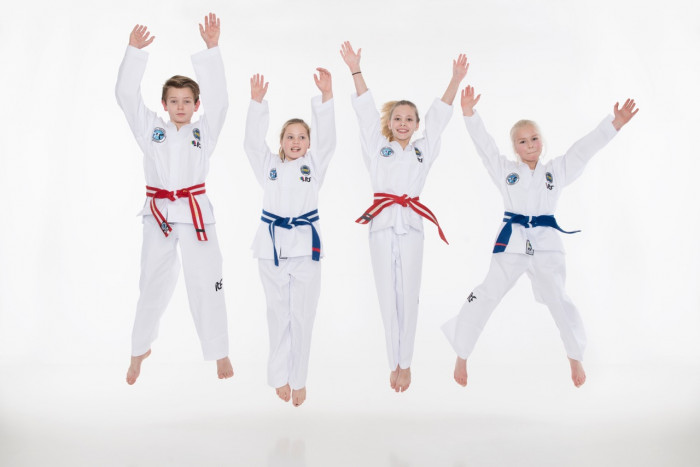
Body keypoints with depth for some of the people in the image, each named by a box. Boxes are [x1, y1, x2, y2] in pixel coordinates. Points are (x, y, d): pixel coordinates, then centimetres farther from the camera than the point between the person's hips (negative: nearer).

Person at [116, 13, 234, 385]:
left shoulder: (204, 132, 5)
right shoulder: (151, 130, 7)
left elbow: (218, 98, -8)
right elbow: (126, 94, -1)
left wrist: (211, 49, -17)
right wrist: (134, 51, -12)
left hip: (196, 212, -1)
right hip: (158, 214, 1)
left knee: (206, 284, 1)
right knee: (152, 285, 11)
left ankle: (220, 353, 16)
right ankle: (140, 350, 30)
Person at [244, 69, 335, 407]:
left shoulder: (314, 165, 7)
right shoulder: (269, 166, 9)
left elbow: (327, 138, -7)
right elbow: (253, 140, -4)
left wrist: (326, 96, -20)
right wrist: (257, 101, -17)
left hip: (305, 243, -1)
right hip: (272, 244, 1)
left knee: (302, 315, 3)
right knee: (278, 315, 9)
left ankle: (298, 379, 14)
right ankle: (280, 376, 20)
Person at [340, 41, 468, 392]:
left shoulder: (423, 150, 13)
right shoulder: (378, 149, 9)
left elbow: (439, 117, 7)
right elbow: (366, 111, 2)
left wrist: (456, 80, -1)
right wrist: (355, 70, -5)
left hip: (411, 224, 1)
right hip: (382, 223, -1)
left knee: (408, 297, 4)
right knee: (388, 296, 4)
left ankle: (405, 364, 14)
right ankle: (394, 364, 14)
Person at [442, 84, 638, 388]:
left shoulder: (557, 170, 11)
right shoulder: (505, 170, 9)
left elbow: (585, 147, 5)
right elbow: (483, 144, 1)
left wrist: (616, 123, -5)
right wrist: (469, 113, -11)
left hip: (546, 243, 1)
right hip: (511, 242, -1)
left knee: (558, 300, 0)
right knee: (485, 297, -2)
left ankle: (576, 357, 23)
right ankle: (461, 356, 12)